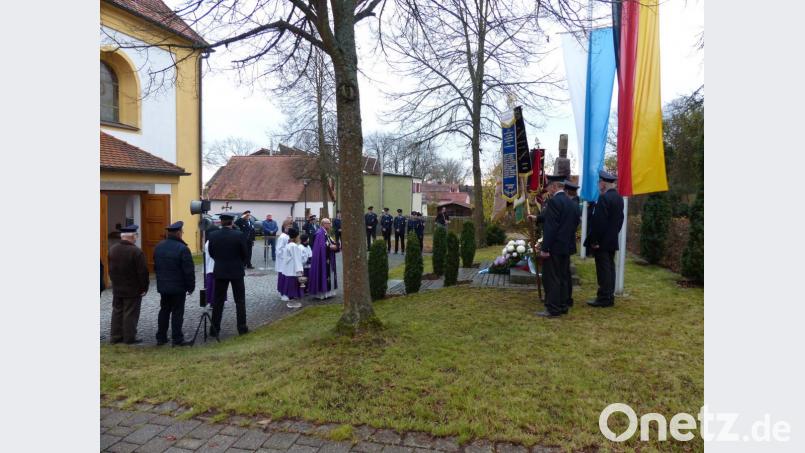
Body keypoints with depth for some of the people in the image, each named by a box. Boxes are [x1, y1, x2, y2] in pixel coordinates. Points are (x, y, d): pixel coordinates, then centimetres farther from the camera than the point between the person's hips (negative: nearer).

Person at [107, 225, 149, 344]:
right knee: (131, 314, 1)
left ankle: (115, 336, 22)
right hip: (133, 290, -6)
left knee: (117, 312, 15)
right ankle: (129, 338, 7)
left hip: (117, 289, 7)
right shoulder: (136, 251, -20)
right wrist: (144, 288, -7)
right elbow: (142, 272, -17)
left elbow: (110, 269, 10)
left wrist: (115, 283, 19)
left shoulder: (112, 250, 2)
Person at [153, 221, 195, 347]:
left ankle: (161, 337, 21)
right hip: (178, 287, -6)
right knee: (177, 312, 0)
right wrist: (191, 286, -7)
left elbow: (156, 267, 15)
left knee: (164, 311, 16)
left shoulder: (158, 247, 6)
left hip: (163, 286, 7)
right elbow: (189, 270, -17)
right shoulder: (182, 249, -17)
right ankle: (177, 339, 3)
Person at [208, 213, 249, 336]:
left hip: (220, 271, 2)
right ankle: (242, 327, 11)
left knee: (218, 301, 8)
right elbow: (245, 253, -4)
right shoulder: (239, 234, -12)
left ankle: (215, 329, 12)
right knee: (240, 300, 7)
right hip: (236, 271, -2)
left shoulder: (213, 235, -5)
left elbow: (211, 254, 5)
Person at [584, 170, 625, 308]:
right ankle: (609, 296, 20)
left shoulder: (604, 198, -18)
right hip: (613, 240, 9)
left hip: (602, 241, -9)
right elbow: (619, 219, 16)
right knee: (610, 267, 13)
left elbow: (599, 221, -21)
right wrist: (614, 234, 20)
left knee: (603, 269, -4)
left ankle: (604, 298, 0)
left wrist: (594, 240, -17)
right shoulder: (619, 198, 11)